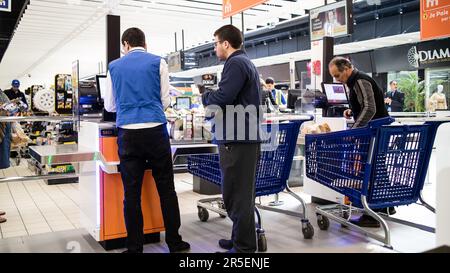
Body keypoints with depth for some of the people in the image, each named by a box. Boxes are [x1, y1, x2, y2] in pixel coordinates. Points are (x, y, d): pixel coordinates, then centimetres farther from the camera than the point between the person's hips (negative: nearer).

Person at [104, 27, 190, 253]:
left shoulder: (114, 66, 11)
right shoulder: (158, 62, 5)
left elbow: (109, 105, 17)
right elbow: (165, 100, 7)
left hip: (128, 134, 1)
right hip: (155, 131, -1)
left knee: (131, 193, 6)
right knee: (166, 190, 8)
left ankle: (134, 247, 13)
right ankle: (174, 242, 15)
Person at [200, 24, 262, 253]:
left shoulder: (235, 64, -12)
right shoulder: (246, 62, 21)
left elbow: (222, 98, -21)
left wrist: (205, 96, -1)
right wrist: (212, 98, 12)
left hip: (237, 139, -10)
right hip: (246, 136, 10)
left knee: (236, 195, -3)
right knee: (242, 193, 16)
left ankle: (243, 247, 5)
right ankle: (242, 239, 27)